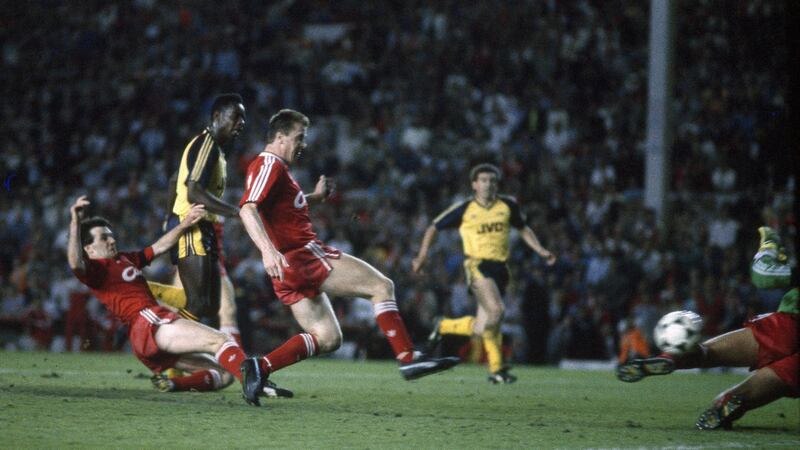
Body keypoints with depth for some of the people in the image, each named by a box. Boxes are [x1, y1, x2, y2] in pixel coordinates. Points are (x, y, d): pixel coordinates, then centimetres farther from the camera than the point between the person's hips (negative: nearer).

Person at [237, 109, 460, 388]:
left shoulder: (274, 167, 22)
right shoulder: (270, 165, -10)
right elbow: (247, 210, -25)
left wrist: (314, 197, 38)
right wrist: (268, 251, -38)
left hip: (289, 269, 10)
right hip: (302, 254, -10)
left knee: (327, 339, 8)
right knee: (381, 286, -8)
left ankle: (259, 368, -4)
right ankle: (408, 359, -12)